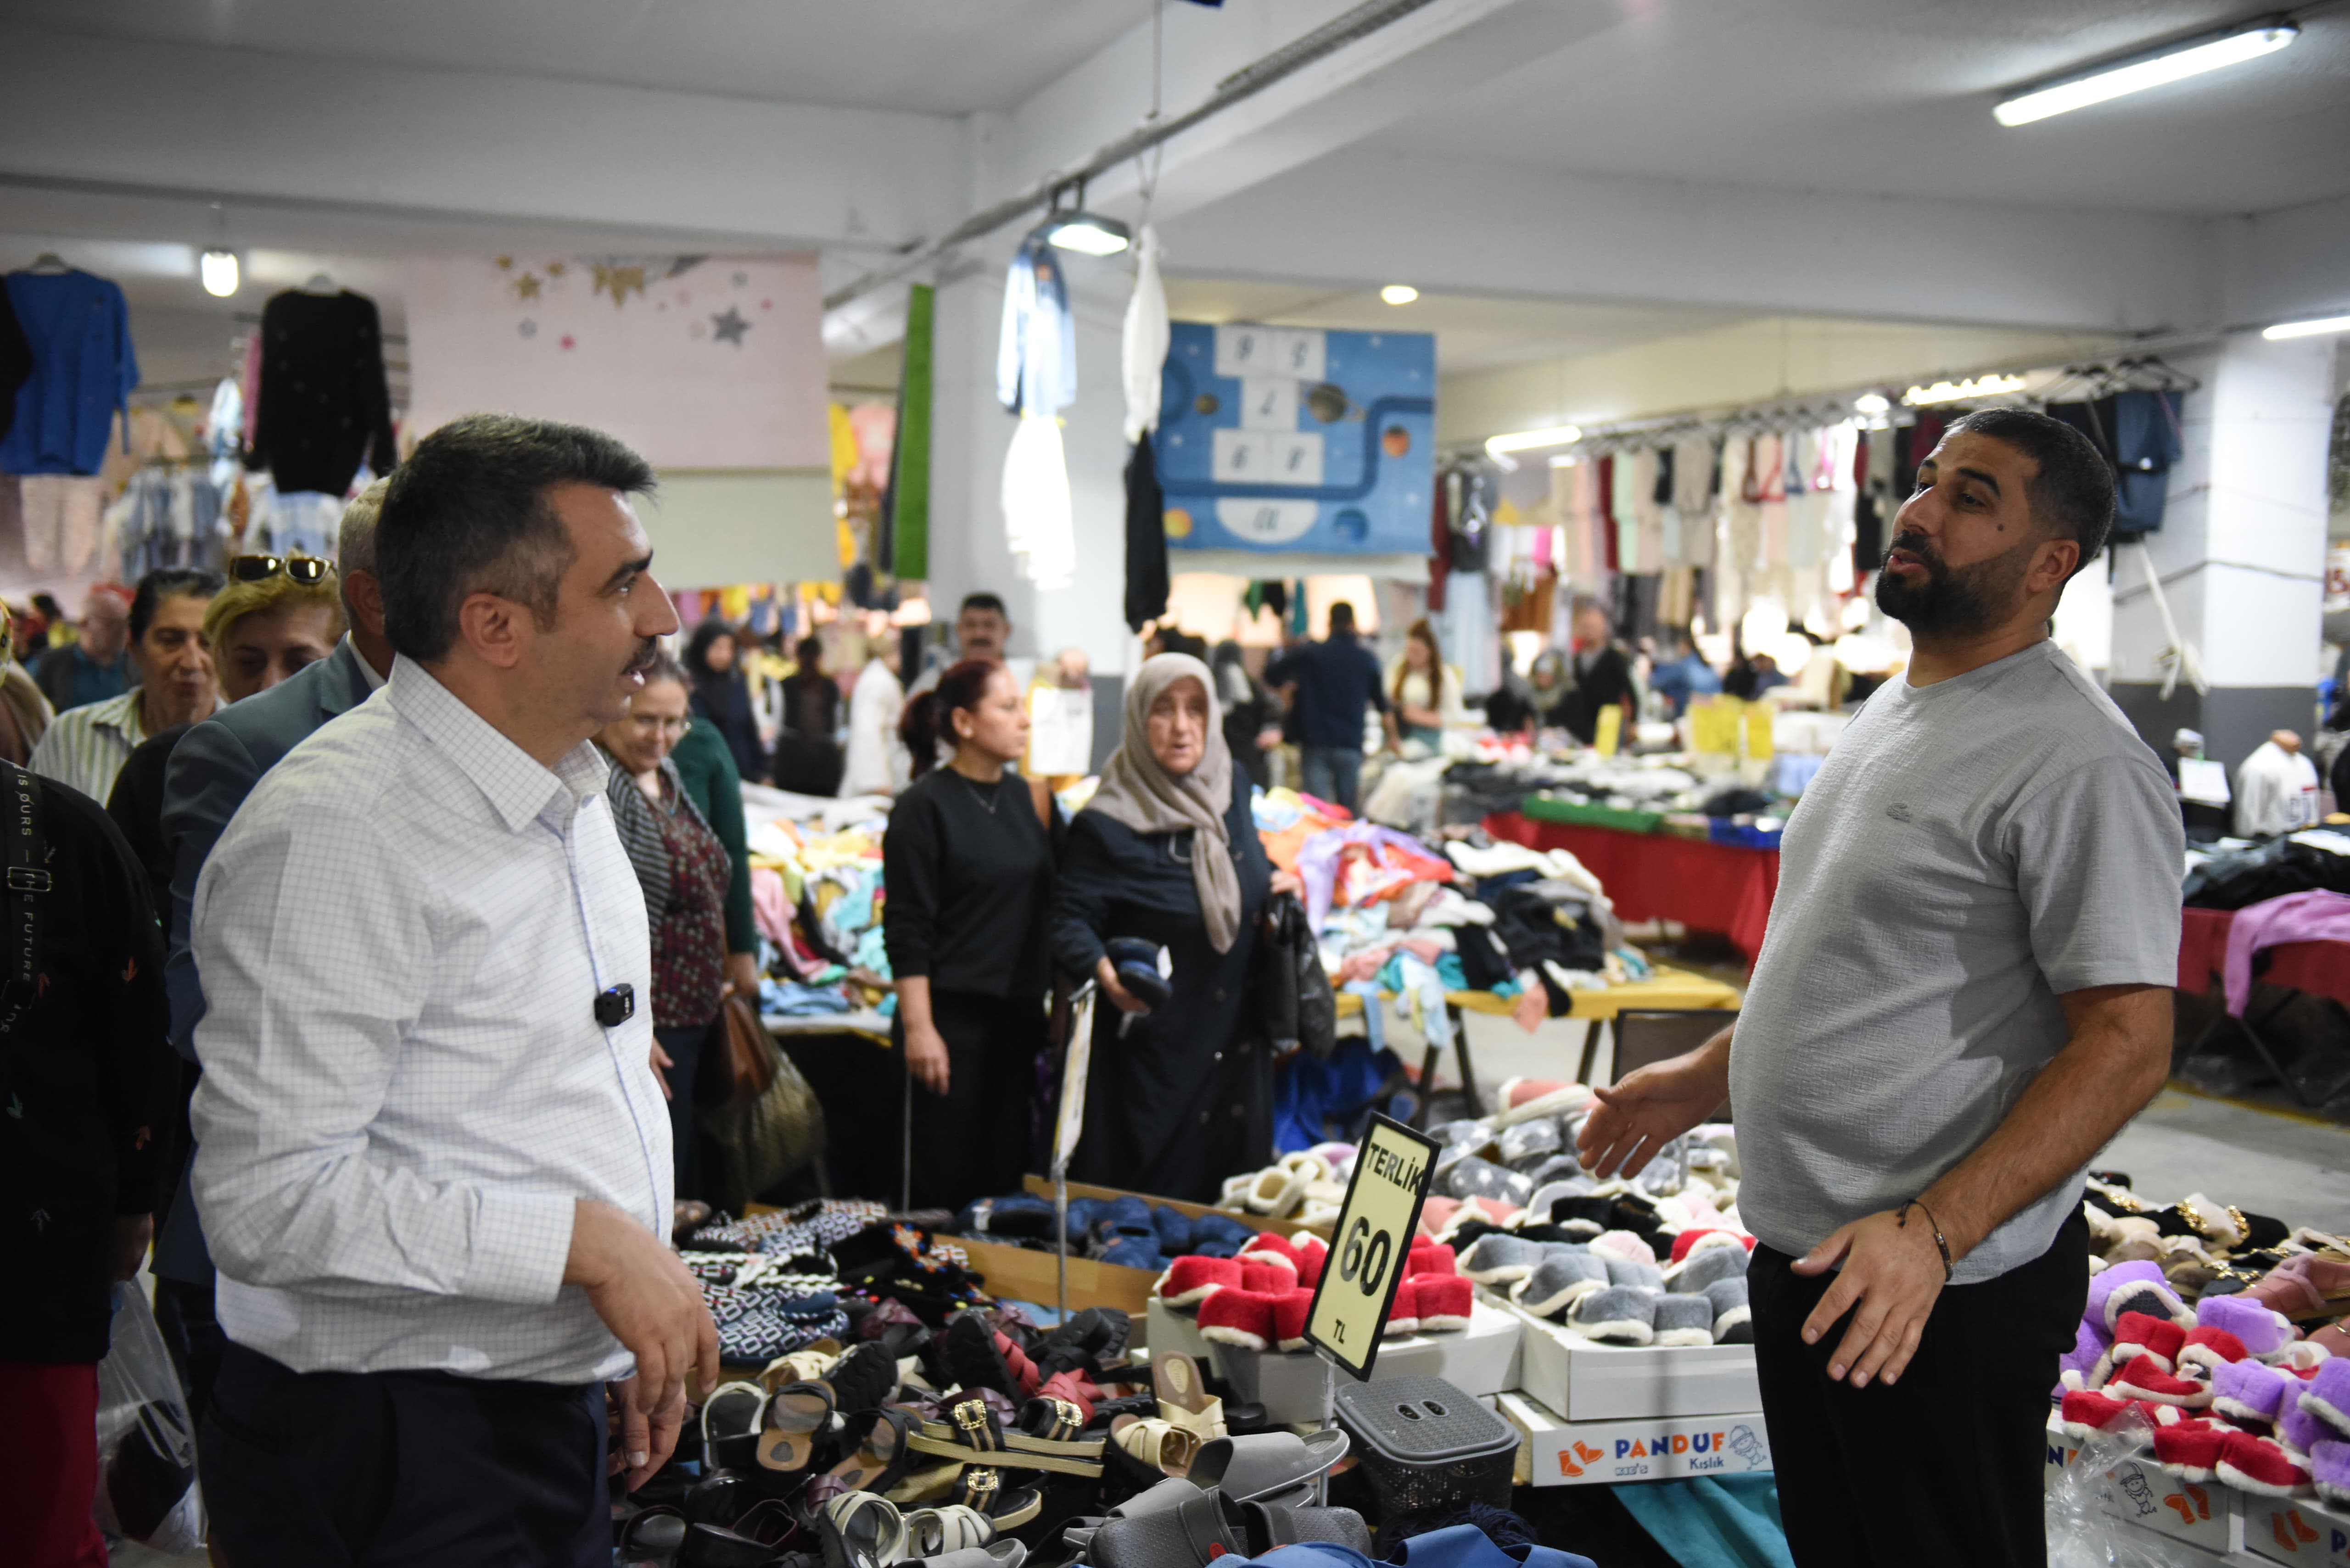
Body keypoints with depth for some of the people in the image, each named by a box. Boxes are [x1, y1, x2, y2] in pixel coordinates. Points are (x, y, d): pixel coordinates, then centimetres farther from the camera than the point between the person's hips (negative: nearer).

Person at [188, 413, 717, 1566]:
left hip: (550, 1417, 8)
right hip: (393, 1462, -8)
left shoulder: (569, 799, 9)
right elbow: (271, 1199, -25)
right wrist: (586, 1242, -23)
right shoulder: (335, 833, -21)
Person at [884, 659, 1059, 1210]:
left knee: (1008, 1170, 8)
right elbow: (907, 931, -11)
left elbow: (1054, 910, 15)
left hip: (1019, 1015, 6)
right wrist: (919, 1028, -14)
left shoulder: (1029, 799, 10)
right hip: (952, 1014, -6)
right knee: (947, 1179, 0)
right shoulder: (924, 806, -8)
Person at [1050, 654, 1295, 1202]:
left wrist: (1276, 880, 3)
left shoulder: (1233, 788, 5)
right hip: (1152, 1048, -5)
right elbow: (1070, 919, -16)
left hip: (1236, 1037, 6)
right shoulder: (1104, 826, -14)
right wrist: (1106, 973, -34)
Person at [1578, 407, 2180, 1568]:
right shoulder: (1891, 715, 12)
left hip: (1945, 1287, -9)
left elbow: (2127, 1044, -22)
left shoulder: (2079, 762, -18)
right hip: (1804, 1254, 9)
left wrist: (1931, 1232, -28)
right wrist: (1704, 1077, 19)